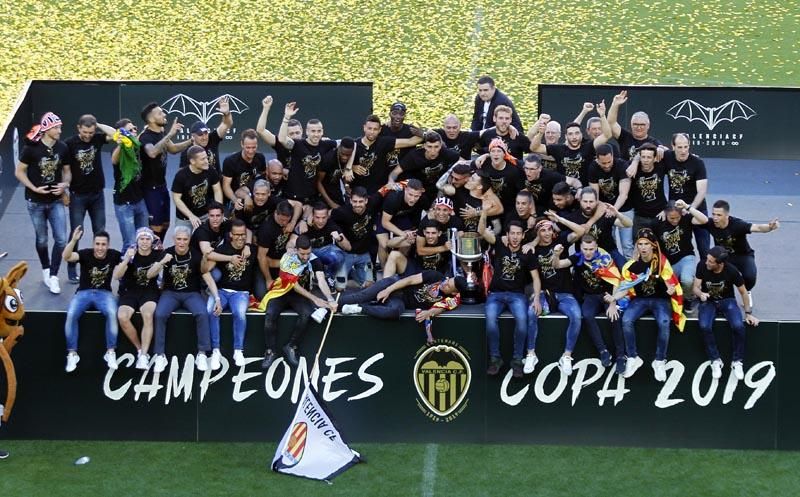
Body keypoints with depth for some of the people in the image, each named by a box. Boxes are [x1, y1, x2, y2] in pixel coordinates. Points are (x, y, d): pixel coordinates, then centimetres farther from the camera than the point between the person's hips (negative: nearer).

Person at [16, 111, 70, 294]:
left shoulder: (62, 148, -6)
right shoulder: (31, 148, -14)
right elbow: (19, 172, -7)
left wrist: (65, 184, -11)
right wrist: (34, 188, -17)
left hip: (56, 201, 2)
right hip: (36, 202, -2)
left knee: (61, 239, -6)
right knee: (42, 240, 12)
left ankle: (53, 276, 5)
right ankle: (46, 270, 33)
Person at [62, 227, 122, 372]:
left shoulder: (113, 255, -2)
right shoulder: (86, 254, -10)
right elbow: (66, 257, -28)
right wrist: (74, 240, -43)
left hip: (104, 293, 1)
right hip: (84, 292, 0)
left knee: (112, 313, -33)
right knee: (71, 315, -30)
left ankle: (110, 352, -18)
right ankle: (72, 354, -14)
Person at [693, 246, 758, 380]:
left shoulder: (732, 271, -20)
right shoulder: (702, 265, -18)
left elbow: (743, 292, -4)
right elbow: (695, 287, -11)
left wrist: (748, 313, -5)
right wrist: (701, 294, -34)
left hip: (727, 300, -1)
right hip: (708, 301, 1)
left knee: (738, 326, -29)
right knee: (704, 326, -31)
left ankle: (737, 361, -7)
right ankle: (715, 360, -10)